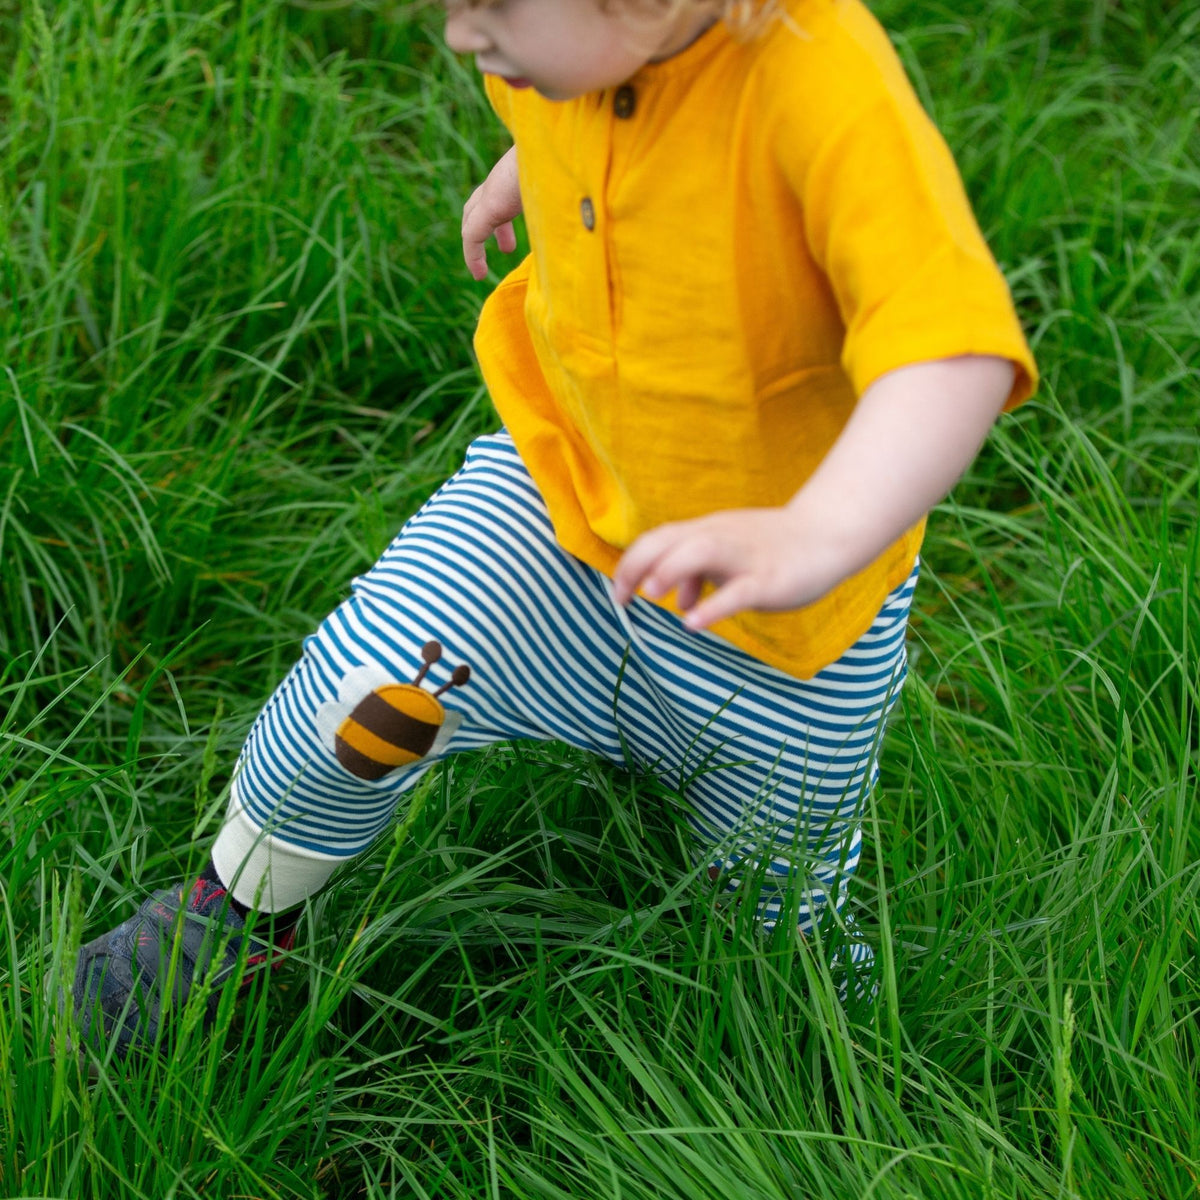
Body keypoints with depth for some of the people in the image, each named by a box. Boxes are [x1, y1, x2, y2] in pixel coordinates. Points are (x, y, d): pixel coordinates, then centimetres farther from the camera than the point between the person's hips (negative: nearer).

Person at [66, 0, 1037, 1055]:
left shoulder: (827, 88, -38)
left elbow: (956, 354, -48)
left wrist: (814, 538, -63)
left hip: (782, 634, -3)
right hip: (567, 473, 4)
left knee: (778, 907, 18)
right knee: (369, 694, -17)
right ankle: (237, 909, 14)